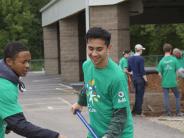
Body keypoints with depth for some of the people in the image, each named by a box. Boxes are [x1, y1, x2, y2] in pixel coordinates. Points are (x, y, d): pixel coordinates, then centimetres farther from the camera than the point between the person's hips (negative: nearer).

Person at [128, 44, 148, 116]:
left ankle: (134, 111, 20)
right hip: (140, 78, -7)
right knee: (140, 95, 1)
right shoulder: (141, 58, -15)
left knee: (137, 95, 18)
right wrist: (146, 80, -12)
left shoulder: (130, 58, 6)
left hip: (134, 78, 7)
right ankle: (138, 112, 5)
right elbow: (142, 71, -18)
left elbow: (129, 70, 12)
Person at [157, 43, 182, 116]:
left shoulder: (162, 61, -5)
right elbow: (178, 70, -4)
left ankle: (168, 112, 10)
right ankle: (178, 112, 11)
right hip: (173, 82, -1)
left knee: (166, 97, 9)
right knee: (177, 96, 13)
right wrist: (176, 78, 12)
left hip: (165, 83, 1)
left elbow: (160, 73, -3)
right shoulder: (174, 59, -7)